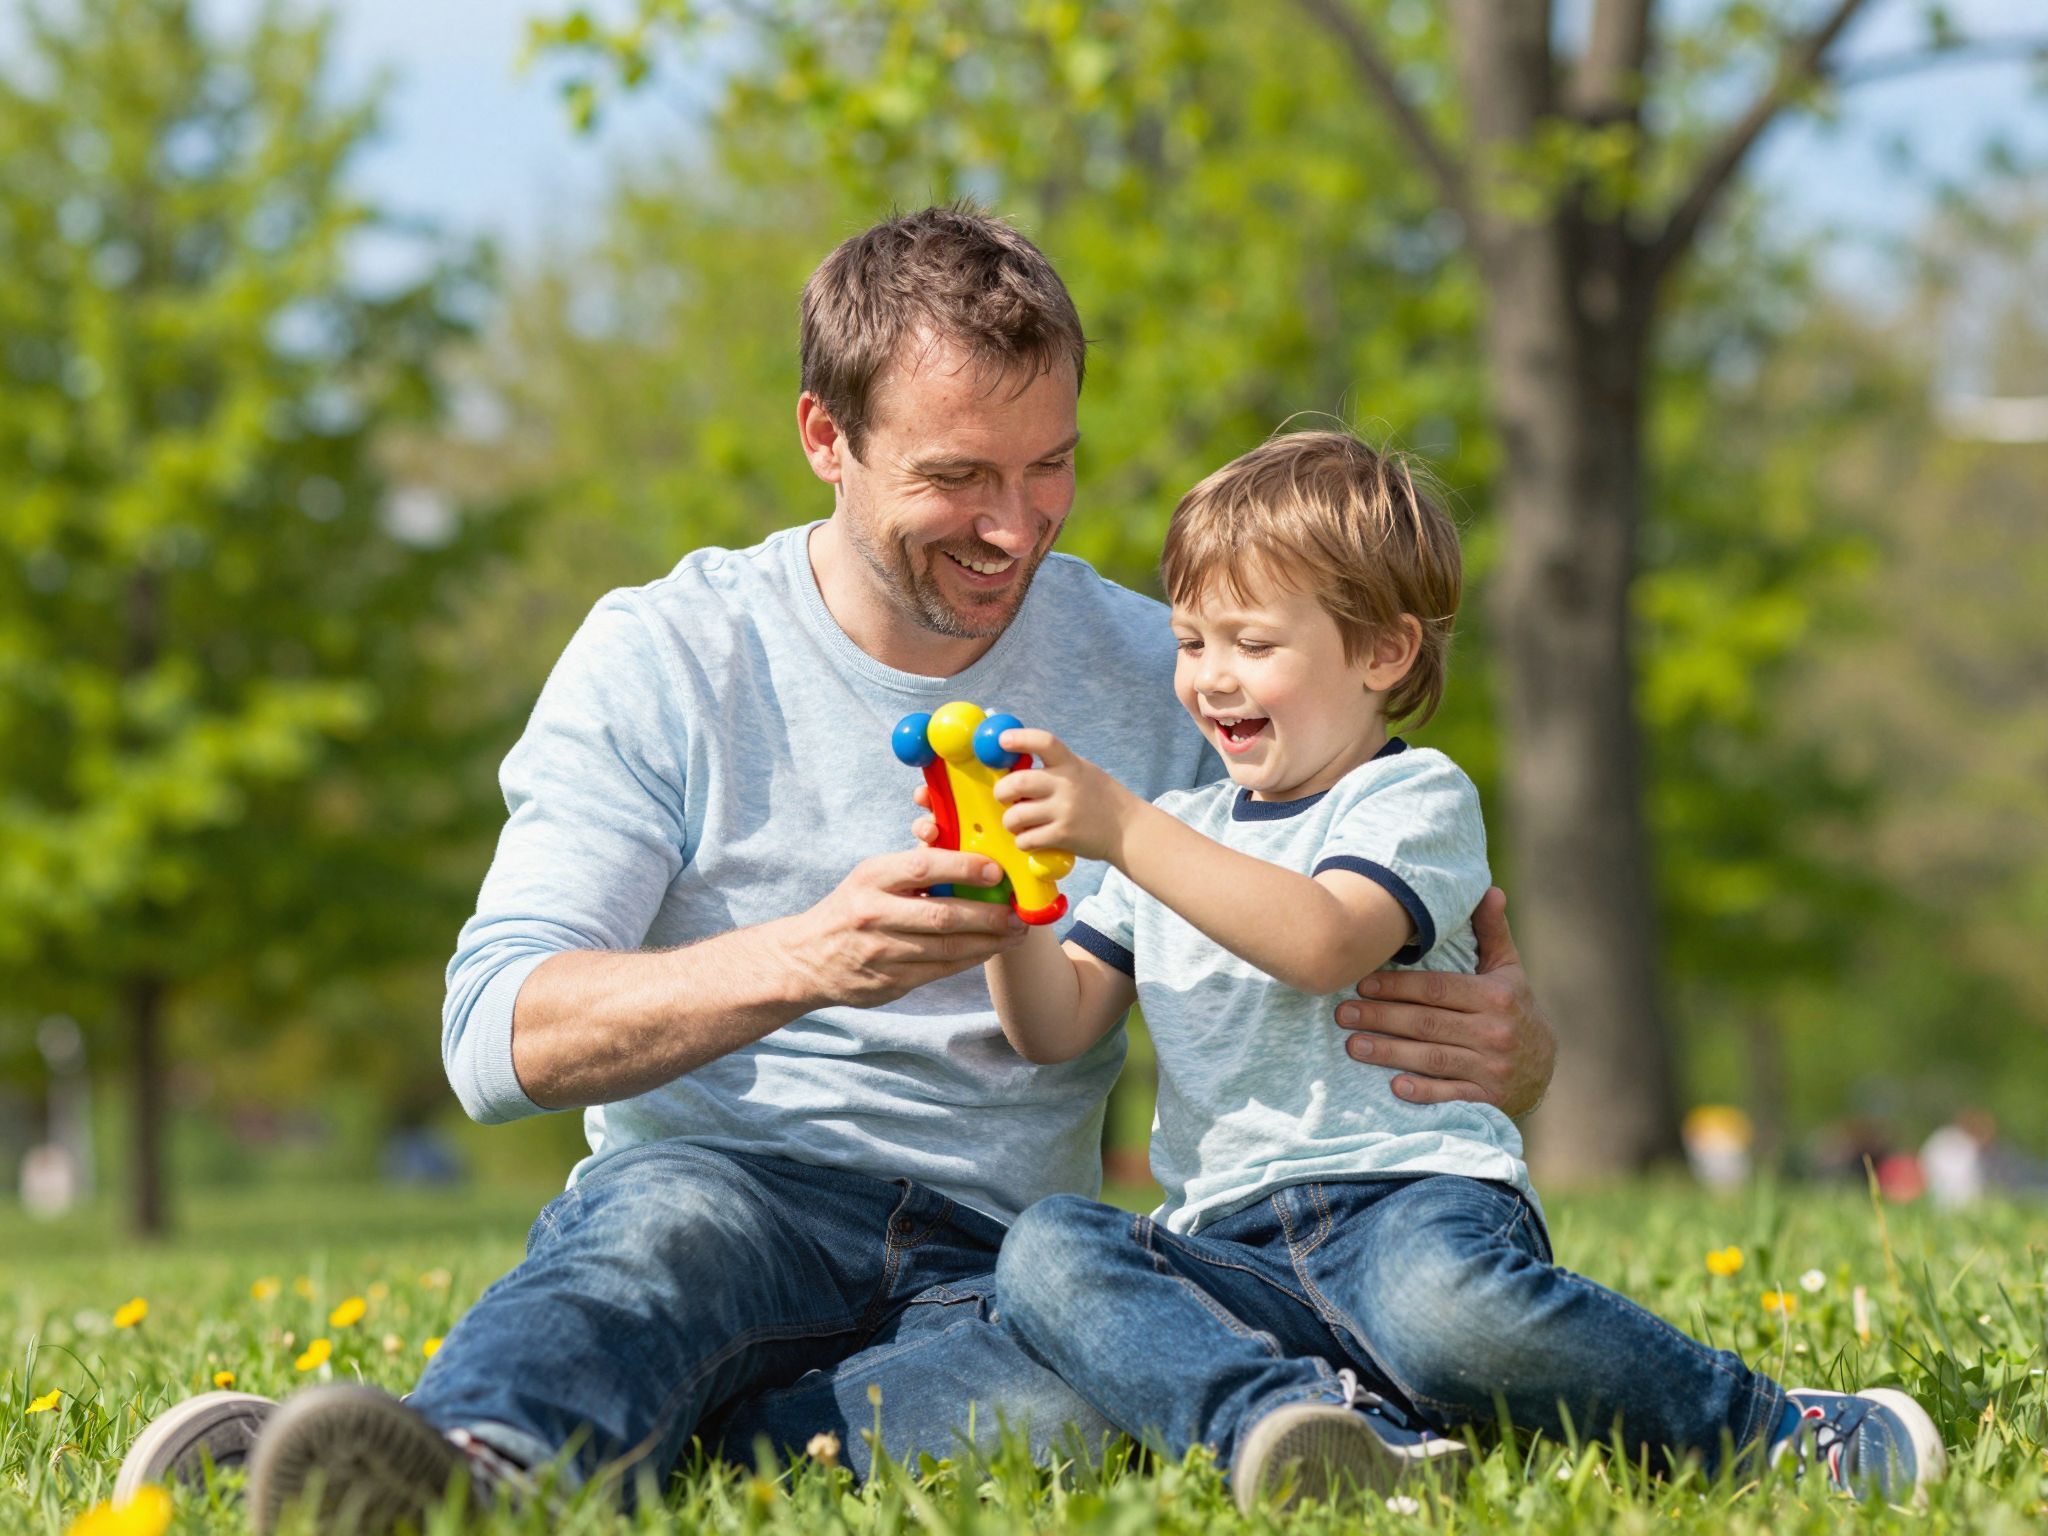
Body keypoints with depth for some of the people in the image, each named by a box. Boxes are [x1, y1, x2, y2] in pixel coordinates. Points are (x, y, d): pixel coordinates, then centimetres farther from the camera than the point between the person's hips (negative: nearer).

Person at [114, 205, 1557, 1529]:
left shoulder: (1158, 684, 8)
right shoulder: (668, 657, 2)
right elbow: (496, 1038, -9)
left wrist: (1502, 1044, -17)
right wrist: (801, 960, -28)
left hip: (992, 1253, 1)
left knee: (1070, 1400, -37)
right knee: (673, 1212, -39)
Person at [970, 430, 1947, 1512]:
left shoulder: (1418, 799, 4)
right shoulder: (1173, 835, 25)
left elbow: (1323, 942, -17)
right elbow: (1056, 1029, 19)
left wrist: (1120, 829, -20)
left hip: (1412, 1198, -6)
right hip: (1237, 1251, 6)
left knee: (1438, 1298, -40)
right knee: (1042, 1253, -23)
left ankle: (1801, 1436, -21)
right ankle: (1289, 1420, -44)